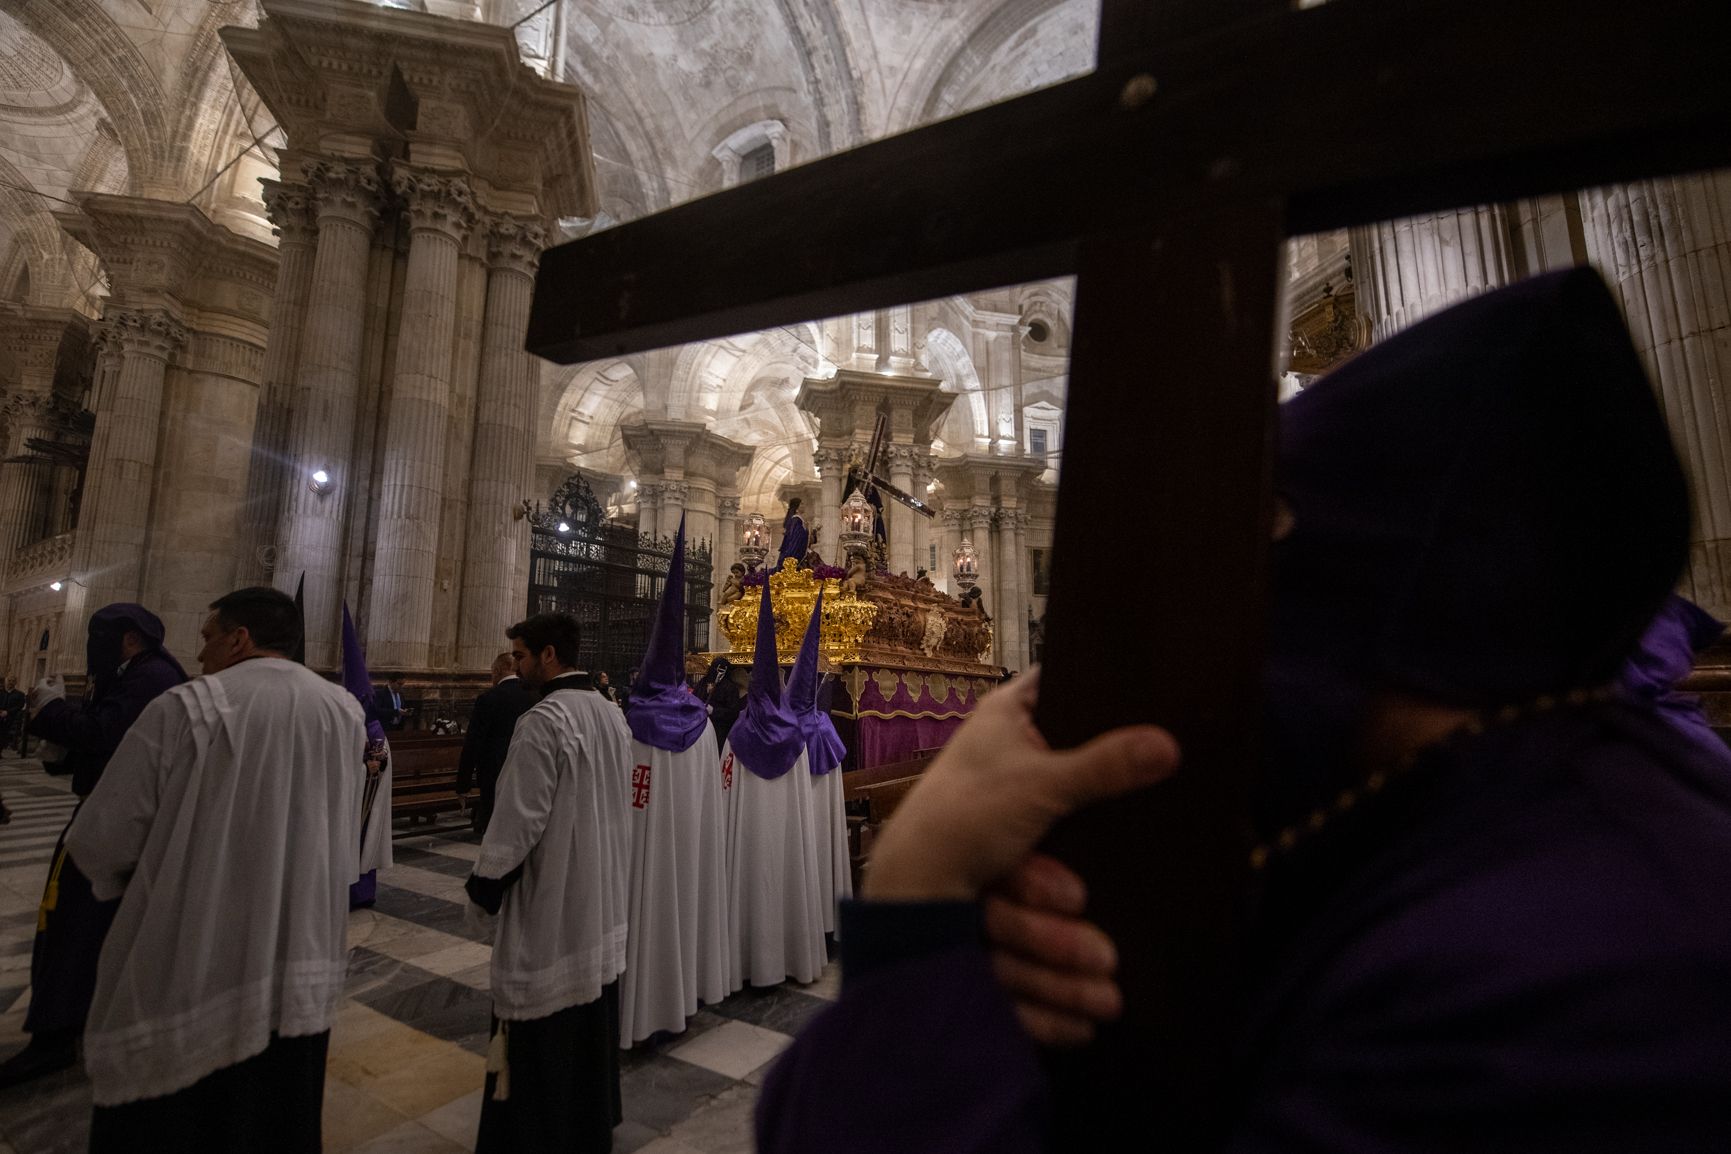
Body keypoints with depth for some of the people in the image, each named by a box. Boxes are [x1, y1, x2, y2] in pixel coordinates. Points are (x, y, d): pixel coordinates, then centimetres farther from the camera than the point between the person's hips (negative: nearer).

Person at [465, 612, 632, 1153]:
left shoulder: (543, 721, -22)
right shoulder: (613, 716, 3)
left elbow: (518, 819, -21)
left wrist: (481, 887, -6)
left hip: (550, 899, -8)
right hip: (601, 896, 8)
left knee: (543, 1034, 8)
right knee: (590, 1018, 23)